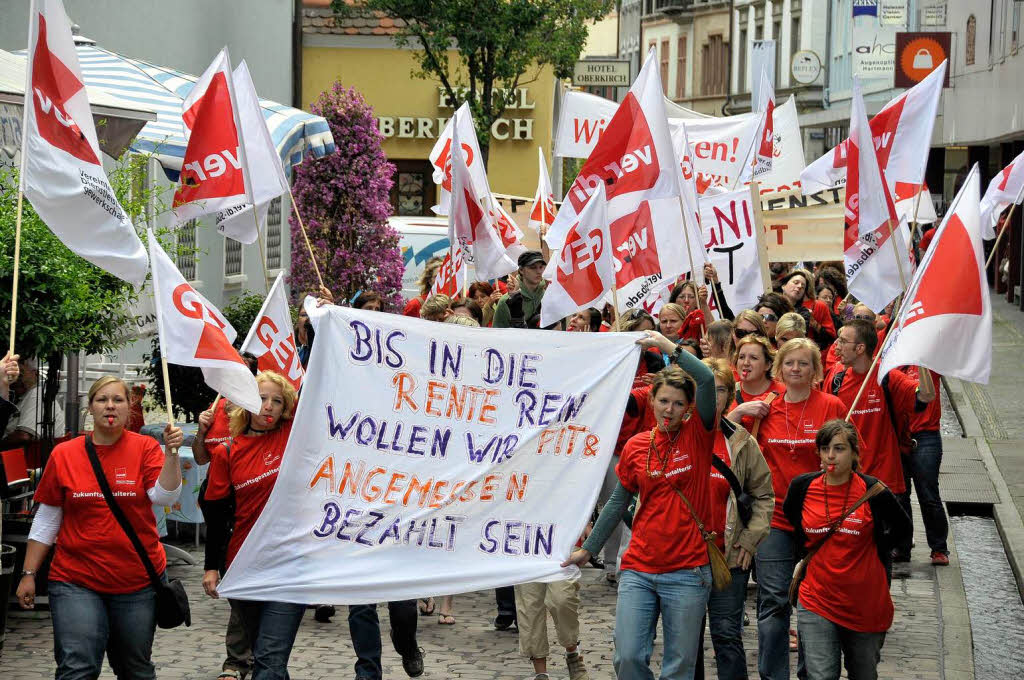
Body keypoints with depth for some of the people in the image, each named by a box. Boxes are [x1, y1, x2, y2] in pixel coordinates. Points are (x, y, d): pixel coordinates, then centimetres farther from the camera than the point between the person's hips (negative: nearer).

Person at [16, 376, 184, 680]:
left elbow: (164, 497, -12)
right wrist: (29, 574, 5)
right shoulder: (64, 455, 2)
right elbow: (46, 520, 7)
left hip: (138, 582, 0)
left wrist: (171, 452, -23)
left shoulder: (145, 448, 0)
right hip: (76, 582, 0)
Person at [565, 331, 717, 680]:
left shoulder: (697, 435, -2)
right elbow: (618, 501, 16)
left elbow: (707, 379, -17)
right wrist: (588, 549, 19)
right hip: (639, 569, 3)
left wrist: (668, 346, -11)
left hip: (687, 572, -2)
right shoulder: (636, 445, 6)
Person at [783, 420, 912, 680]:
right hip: (817, 602, 0)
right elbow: (789, 518, 20)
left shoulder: (871, 491, -9)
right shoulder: (802, 487, -3)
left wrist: (875, 550, 2)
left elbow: (902, 527, 8)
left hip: (865, 605, 0)